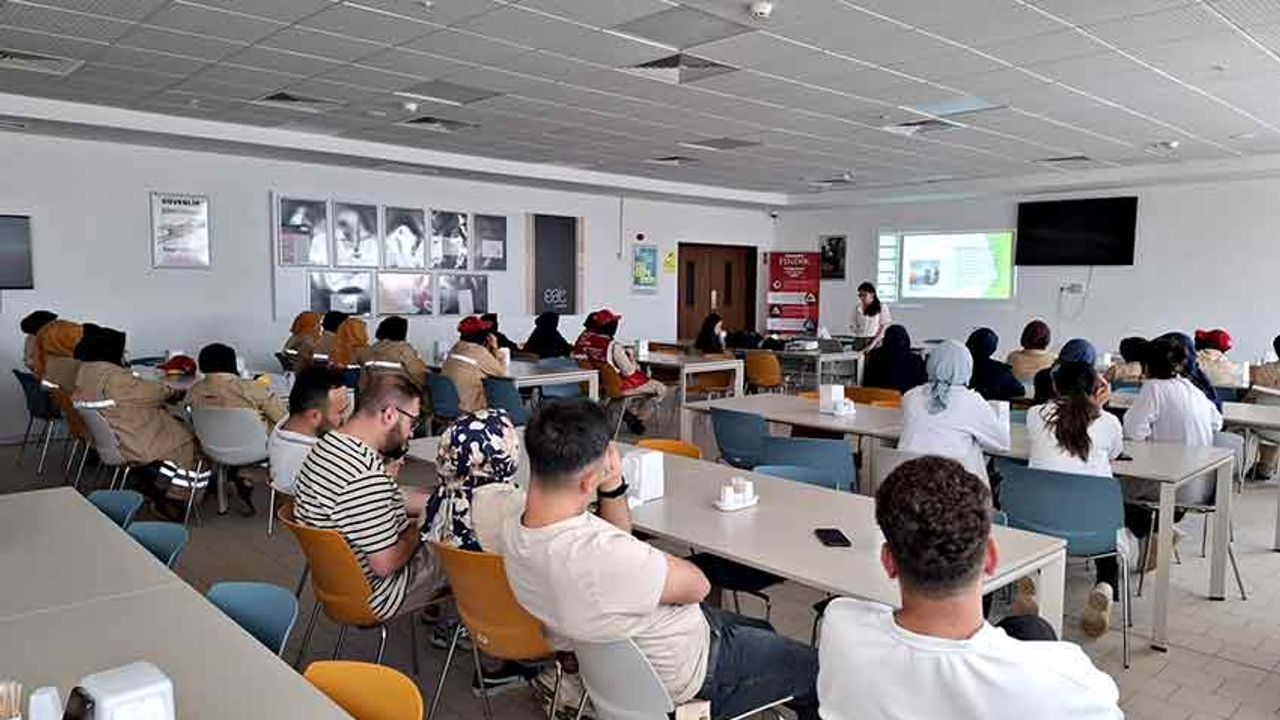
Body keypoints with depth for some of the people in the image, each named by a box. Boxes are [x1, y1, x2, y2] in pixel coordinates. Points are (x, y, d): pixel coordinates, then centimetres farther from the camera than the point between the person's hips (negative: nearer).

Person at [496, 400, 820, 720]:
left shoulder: (514, 524, -15)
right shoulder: (603, 558, -42)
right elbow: (698, 585, -22)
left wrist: (613, 486, -15)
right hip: (686, 678, -8)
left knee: (764, 633, 29)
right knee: (811, 666, 15)